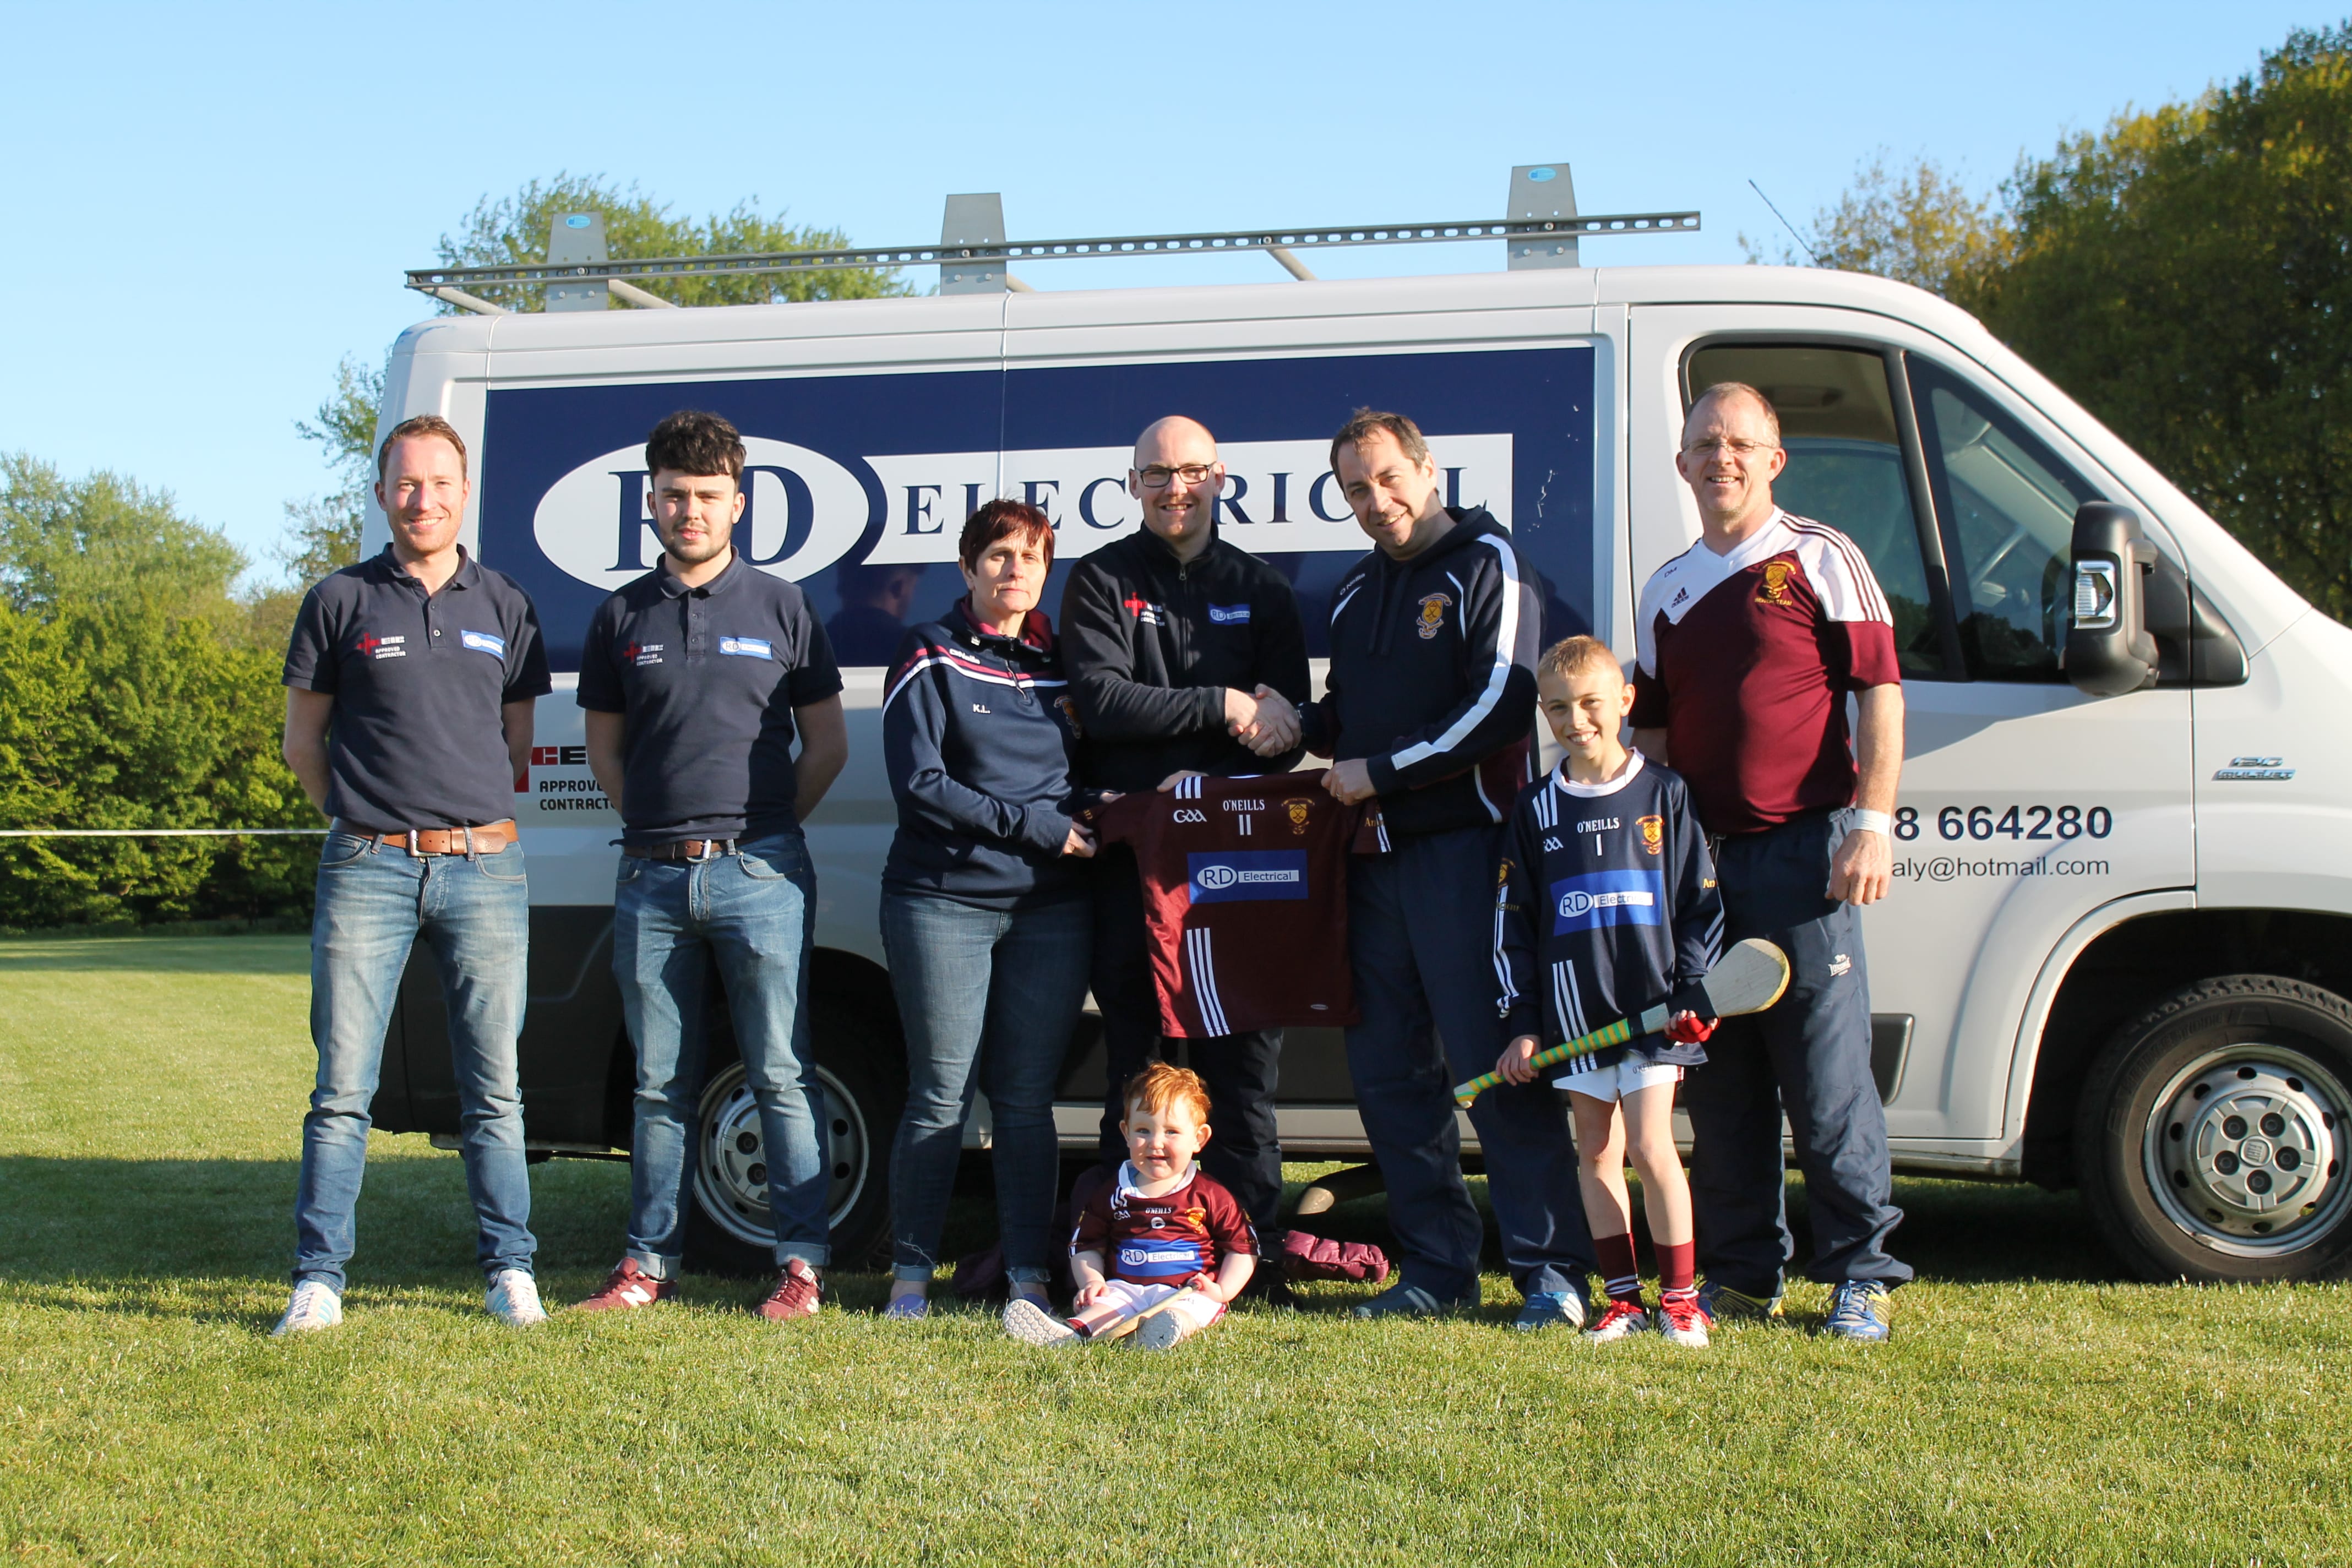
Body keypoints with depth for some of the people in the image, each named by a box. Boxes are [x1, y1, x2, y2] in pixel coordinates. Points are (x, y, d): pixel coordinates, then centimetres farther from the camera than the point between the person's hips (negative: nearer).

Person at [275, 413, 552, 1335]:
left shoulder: (504, 607, 11)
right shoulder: (341, 602, 6)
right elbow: (303, 741, 11)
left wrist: (479, 821, 11)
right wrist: (364, 819, 8)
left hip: (483, 868, 1)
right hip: (367, 870, -1)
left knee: (494, 1089, 4)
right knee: (342, 1088, -2)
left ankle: (510, 1268, 13)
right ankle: (318, 1277, 4)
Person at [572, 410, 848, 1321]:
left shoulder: (778, 609, 6)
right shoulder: (623, 618, 11)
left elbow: (827, 743, 9)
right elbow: (605, 749, 18)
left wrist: (767, 829, 3)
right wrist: (660, 822, 6)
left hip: (758, 871, -2)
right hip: (652, 873, 3)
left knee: (782, 1075, -2)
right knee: (661, 1085, 8)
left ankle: (802, 1263, 2)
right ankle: (649, 1263, 15)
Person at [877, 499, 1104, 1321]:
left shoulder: (1063, 660, 14)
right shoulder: (932, 658, 1)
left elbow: (1088, 780, 20)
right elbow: (919, 785, -8)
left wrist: (1089, 820, -2)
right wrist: (1034, 825, -11)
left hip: (1050, 908, 4)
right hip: (946, 903, -3)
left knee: (1027, 1098, 4)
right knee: (942, 1095, -1)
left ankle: (1029, 1275, 9)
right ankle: (911, 1273, 9)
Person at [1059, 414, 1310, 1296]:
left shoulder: (1262, 590, 14)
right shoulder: (1103, 582, 7)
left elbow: (1289, 727, 7)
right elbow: (1101, 701, -7)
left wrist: (1207, 782, -10)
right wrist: (1223, 706, -11)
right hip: (1131, 855, -1)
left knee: (1243, 1061, 2)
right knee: (1133, 1062, 2)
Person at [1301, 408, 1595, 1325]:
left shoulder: (1485, 566, -3)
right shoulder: (1355, 594, 20)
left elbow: (1501, 706, -14)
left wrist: (1380, 772, -12)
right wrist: (1299, 726, 7)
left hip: (1462, 848, -8)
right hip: (1375, 857, 8)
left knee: (1495, 1065, -9)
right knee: (1388, 1072, 7)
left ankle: (1551, 1269, -4)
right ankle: (1437, 1268, 15)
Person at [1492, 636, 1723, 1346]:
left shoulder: (1663, 794, 2)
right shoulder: (1536, 808, 7)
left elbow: (1701, 901, 4)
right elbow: (1512, 921, 9)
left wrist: (1695, 991, -5)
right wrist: (1523, 1022, 4)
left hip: (1651, 1005, -3)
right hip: (1574, 1011, 3)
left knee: (1651, 1147, -8)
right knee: (1596, 1152, 6)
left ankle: (1679, 1295, 3)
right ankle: (1623, 1296, 14)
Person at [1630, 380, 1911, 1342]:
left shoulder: (1820, 560, 1)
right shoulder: (1666, 591, 17)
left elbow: (1880, 692, -4)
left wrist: (1870, 820, -12)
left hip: (1804, 853, -5)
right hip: (1700, 858, 6)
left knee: (1829, 1079, -5)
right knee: (1720, 1084, 8)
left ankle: (1862, 1276, 2)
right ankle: (1742, 1274, 17)